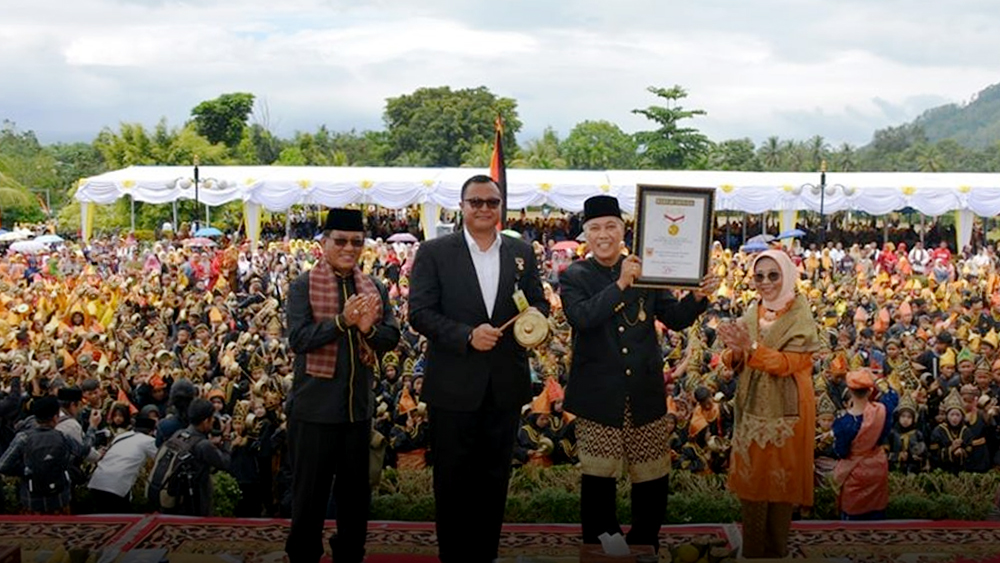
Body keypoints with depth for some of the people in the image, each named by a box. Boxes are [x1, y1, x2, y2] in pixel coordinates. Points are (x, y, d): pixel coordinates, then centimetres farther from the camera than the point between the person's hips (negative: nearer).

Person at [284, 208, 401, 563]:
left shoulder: (374, 289, 6)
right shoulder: (303, 286, -6)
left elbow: (392, 338, 0)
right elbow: (298, 339, -17)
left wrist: (369, 329, -21)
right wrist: (342, 321, -29)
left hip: (358, 405, 5)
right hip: (314, 405, -4)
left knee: (356, 488, 16)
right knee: (310, 490, 6)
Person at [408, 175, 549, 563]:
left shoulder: (522, 253, 8)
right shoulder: (434, 253, -2)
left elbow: (539, 303, 11)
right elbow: (419, 313, -8)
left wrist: (536, 316, -13)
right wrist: (467, 335, -21)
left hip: (506, 387, 3)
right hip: (453, 387, -3)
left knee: (494, 479, 13)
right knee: (453, 480, 7)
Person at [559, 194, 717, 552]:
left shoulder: (646, 271, 7)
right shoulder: (574, 276, 0)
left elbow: (675, 319, 5)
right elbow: (581, 317, -19)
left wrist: (698, 297, -13)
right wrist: (620, 284, -26)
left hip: (645, 394, 3)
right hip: (599, 397, -2)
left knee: (652, 479, 9)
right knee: (598, 481, 4)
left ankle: (644, 547, 28)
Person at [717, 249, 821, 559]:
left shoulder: (800, 317, -8)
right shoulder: (751, 313, 8)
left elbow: (788, 363, -19)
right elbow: (736, 363, 7)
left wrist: (751, 346, -28)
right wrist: (735, 352, -15)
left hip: (784, 409, -5)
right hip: (752, 406, 5)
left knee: (779, 479, 2)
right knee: (750, 475, 8)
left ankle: (776, 549, 14)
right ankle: (752, 549, 19)